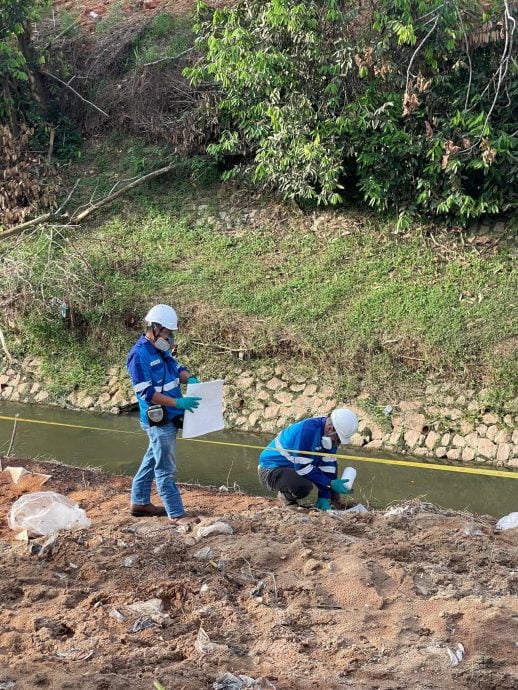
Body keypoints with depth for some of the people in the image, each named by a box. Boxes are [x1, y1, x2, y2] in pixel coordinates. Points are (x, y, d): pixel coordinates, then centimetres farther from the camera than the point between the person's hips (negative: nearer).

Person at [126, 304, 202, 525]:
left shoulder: (161, 351, 9)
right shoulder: (139, 355, -18)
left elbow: (177, 368, 22)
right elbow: (146, 392, -21)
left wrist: (189, 378, -3)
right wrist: (178, 402, -25)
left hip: (169, 417, 10)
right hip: (158, 420, -10)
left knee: (152, 460, 20)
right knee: (166, 469, -4)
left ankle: (139, 503, 32)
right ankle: (176, 514, 0)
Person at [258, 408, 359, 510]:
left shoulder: (332, 437, -3)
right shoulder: (308, 431, -29)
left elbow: (328, 465, -1)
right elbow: (303, 468, -27)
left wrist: (324, 497, -8)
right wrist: (330, 483, -25)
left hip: (295, 468, 9)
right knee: (304, 486, -35)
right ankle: (285, 496, -4)